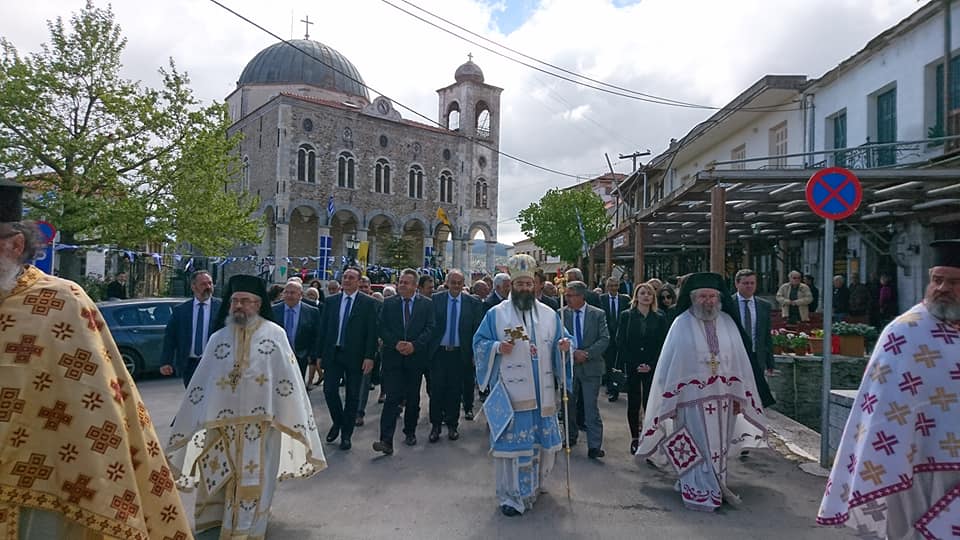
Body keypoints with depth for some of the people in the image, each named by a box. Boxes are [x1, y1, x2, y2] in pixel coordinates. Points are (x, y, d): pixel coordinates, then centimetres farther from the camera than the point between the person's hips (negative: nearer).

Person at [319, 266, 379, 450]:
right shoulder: (330, 301, 8)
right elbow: (324, 329, 9)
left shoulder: (369, 303, -3)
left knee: (352, 396, 6)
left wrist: (369, 357, -12)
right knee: (329, 390, 0)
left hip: (355, 356, -3)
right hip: (332, 354, 3)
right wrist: (320, 354, 6)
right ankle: (338, 422, 28)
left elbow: (372, 332, -6)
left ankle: (346, 435, 19)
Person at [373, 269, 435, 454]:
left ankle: (410, 432, 30)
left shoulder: (426, 304, 3)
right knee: (392, 397, -8)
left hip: (416, 357, 1)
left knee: (413, 398, 12)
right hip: (393, 357, -1)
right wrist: (396, 343, -13)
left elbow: (430, 329, -3)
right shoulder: (388, 303, 6)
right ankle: (386, 441, -10)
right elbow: (381, 328, 1)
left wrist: (414, 345, -14)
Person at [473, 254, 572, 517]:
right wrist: (497, 347, -17)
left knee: (542, 440, 11)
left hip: (541, 393, 4)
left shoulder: (549, 314, 11)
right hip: (510, 392, -3)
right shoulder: (496, 313, 2)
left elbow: (558, 344, 15)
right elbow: (479, 343, 1)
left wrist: (563, 346, -8)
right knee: (511, 442, -2)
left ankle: (533, 485, 35)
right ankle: (511, 496, 11)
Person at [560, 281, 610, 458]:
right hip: (568, 365, 3)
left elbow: (604, 339, -6)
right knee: (568, 404, 15)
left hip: (591, 366, -2)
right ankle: (570, 437, 35)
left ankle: (594, 446, 1)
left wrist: (587, 353, -16)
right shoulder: (561, 314, 0)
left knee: (591, 407, -5)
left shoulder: (598, 314, -2)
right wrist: (573, 352, -17)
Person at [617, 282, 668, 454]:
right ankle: (634, 438, 15)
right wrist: (634, 365, -9)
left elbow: (662, 344, 3)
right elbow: (621, 342, -1)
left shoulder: (660, 318, 5)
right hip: (632, 367, 0)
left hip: (653, 368, 0)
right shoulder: (626, 316, 3)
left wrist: (651, 365, -8)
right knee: (633, 404, 5)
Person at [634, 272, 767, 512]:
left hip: (723, 397, 4)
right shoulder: (682, 324, -8)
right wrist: (671, 400, -8)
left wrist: (738, 395, 4)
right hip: (693, 398, -4)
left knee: (717, 445, 17)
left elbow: (738, 360, 6)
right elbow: (670, 364, -7)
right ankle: (700, 492, 19)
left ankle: (716, 485, 35)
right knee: (697, 447, 5)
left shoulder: (727, 323, 3)